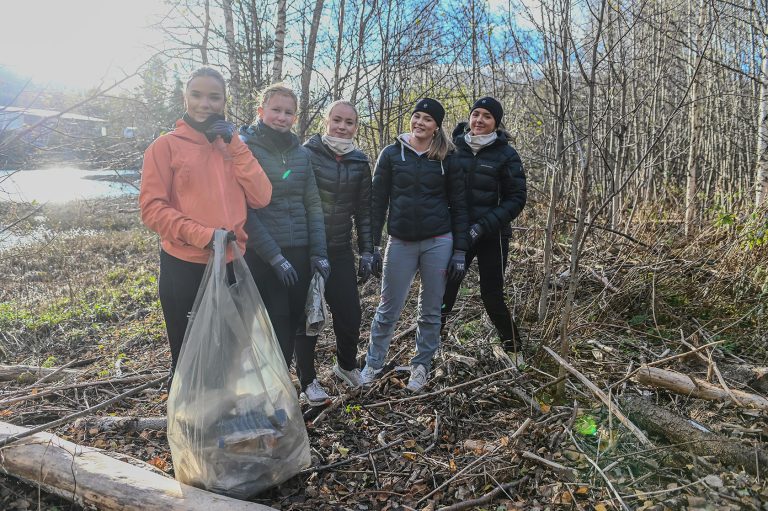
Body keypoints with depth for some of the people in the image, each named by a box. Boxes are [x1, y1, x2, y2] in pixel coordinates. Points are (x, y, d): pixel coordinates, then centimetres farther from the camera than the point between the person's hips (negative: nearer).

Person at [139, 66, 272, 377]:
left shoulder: (233, 147, 10)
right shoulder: (167, 145, -1)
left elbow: (261, 198, -2)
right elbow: (152, 208, -8)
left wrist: (233, 144, -8)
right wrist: (203, 235, -19)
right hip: (183, 268, -3)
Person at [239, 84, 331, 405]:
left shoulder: (301, 153, 8)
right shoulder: (245, 149, -7)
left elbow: (313, 204, 8)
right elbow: (244, 210, -12)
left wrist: (319, 252, 0)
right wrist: (275, 257, -15)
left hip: (300, 251, 5)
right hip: (262, 254, -5)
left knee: (306, 318, 12)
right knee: (278, 324, 0)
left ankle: (308, 379, 33)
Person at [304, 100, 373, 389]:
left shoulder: (359, 162, 4)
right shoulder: (308, 153, -8)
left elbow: (364, 210, 9)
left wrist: (367, 252, 5)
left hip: (340, 250, 3)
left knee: (350, 313, 3)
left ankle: (347, 365, 32)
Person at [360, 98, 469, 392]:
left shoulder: (447, 158, 2)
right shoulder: (391, 154, 2)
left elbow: (458, 205, 4)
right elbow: (378, 201, 3)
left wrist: (460, 251, -1)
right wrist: (371, 246, -2)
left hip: (438, 243, 0)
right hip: (401, 243, 0)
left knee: (431, 310, 8)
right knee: (388, 309, 6)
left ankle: (421, 366, 25)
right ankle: (372, 365, 24)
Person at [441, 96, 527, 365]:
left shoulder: (506, 154, -4)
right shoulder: (455, 148, 4)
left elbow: (516, 199, -6)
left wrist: (482, 227, -17)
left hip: (492, 237, -2)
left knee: (492, 296, 2)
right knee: (444, 293, 0)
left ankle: (513, 349, 24)